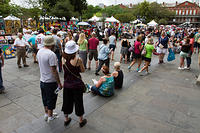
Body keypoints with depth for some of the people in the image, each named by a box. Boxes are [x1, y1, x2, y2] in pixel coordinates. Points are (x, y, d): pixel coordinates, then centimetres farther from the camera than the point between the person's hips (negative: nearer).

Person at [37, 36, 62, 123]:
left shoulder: (39, 52, 2)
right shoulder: (51, 54, -25)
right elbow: (54, 71, -25)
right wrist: (59, 83, -19)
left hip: (42, 80, 8)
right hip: (51, 82, -8)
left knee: (45, 98, 22)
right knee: (51, 99, 11)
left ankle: (46, 114, 41)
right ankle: (50, 116, 28)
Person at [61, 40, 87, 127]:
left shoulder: (64, 59, -8)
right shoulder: (78, 60, -20)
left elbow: (65, 71, 6)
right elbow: (82, 70, -6)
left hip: (67, 84, 4)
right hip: (77, 85, -3)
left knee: (67, 101, 20)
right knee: (78, 102, 13)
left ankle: (66, 119, 38)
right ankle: (81, 121, 30)